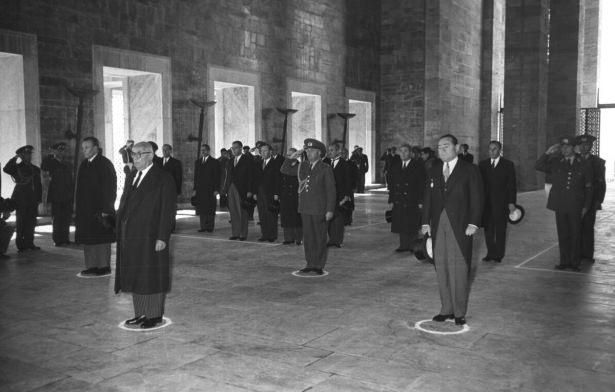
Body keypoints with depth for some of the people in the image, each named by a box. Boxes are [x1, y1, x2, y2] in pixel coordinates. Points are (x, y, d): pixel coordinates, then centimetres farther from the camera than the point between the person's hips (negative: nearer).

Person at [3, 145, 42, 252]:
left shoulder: (36, 169, 15)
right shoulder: (17, 167, 3)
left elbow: (39, 186, 16)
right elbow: (6, 169, -18)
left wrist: (39, 199, 8)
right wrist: (15, 158, -17)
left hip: (32, 200, 4)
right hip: (21, 200, -4)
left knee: (31, 222, 5)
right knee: (21, 222, -2)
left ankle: (29, 243, 13)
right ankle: (20, 245, 1)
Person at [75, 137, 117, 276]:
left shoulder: (104, 164, -9)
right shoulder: (83, 165, 13)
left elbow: (109, 188, -14)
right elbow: (80, 188, 18)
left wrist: (106, 210, -18)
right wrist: (78, 208, 12)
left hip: (99, 208, -7)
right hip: (85, 209, 8)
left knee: (101, 237, -1)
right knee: (87, 238, 9)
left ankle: (104, 266, 8)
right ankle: (91, 266, 16)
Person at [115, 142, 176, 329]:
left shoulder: (163, 179, -9)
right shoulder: (131, 178, 15)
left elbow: (168, 211, -13)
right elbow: (124, 205, 18)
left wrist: (162, 238, -18)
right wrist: (121, 231, 10)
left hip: (150, 238, -7)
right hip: (130, 237, 7)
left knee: (151, 277, 1)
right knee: (135, 277, 12)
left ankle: (155, 316, 14)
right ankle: (141, 314, 24)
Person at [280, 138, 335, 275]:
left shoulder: (325, 169, -4)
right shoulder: (302, 166, 11)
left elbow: (331, 191, -6)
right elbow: (284, 170, 16)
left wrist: (330, 210, -11)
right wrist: (292, 157, 1)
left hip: (319, 210, -5)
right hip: (305, 209, 5)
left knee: (320, 238, 2)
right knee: (308, 237, 9)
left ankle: (319, 266, 11)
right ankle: (310, 264, 17)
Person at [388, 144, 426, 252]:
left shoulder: (418, 166, -1)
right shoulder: (395, 167, 13)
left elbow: (422, 185, -5)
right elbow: (391, 185, 14)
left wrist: (421, 201, -11)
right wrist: (391, 200, 7)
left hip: (413, 202, -4)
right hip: (399, 202, 4)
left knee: (412, 226, -1)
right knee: (401, 225, 5)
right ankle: (403, 246, 14)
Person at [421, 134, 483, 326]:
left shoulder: (470, 170, 0)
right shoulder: (433, 171, 14)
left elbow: (476, 198, -4)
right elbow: (427, 198, 14)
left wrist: (473, 223, -12)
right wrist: (426, 222, 6)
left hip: (460, 226, -4)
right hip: (438, 226, 5)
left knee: (459, 269, -2)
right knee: (441, 268, 7)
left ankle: (459, 312, 8)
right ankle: (446, 309, 17)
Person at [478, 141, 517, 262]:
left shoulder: (508, 165, 2)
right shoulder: (482, 164, 9)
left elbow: (512, 185, 0)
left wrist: (512, 202, -7)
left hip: (501, 203, -2)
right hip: (486, 202, 2)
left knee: (500, 229, 3)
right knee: (488, 229, 5)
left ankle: (499, 255, 11)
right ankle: (490, 253, 15)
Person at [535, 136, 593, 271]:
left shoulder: (583, 164, 2)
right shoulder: (556, 162, 7)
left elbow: (589, 187, 5)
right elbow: (539, 166, -1)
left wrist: (586, 206, 1)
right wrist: (548, 153, -11)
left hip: (576, 206, -2)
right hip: (560, 205, 2)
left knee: (575, 234, 3)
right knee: (562, 234, 6)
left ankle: (575, 263, 12)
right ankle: (564, 261, 13)